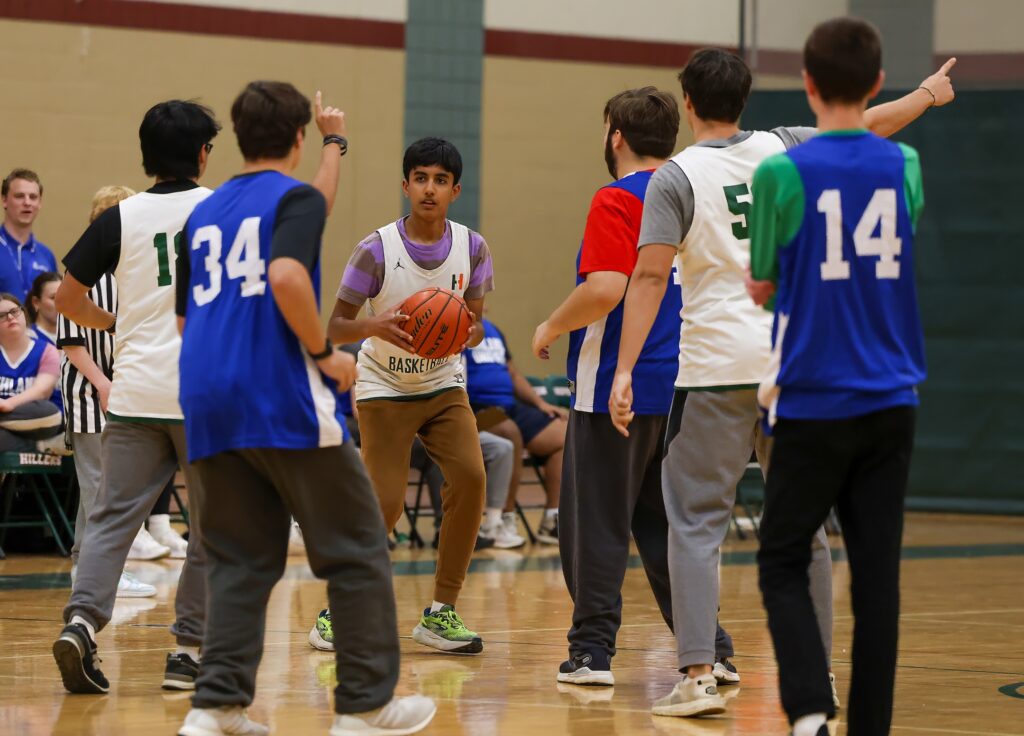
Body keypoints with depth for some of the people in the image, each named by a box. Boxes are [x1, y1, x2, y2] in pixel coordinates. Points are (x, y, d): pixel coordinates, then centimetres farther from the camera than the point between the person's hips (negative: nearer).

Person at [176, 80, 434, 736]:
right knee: (356, 551, 4)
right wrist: (325, 353, -11)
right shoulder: (297, 197, -3)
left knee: (241, 559, 10)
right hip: (283, 399, -7)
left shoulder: (204, 213, 17)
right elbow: (287, 276, -22)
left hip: (209, 408, 7)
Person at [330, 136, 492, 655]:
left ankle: (441, 613, -5)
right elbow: (335, 327, -14)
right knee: (386, 505, -14)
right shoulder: (376, 250, -16)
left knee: (471, 479, -17)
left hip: (443, 385, 3)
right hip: (384, 388, -3)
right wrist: (375, 326, -35)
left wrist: (468, 333, -23)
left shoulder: (471, 248, -6)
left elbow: (475, 323, 1)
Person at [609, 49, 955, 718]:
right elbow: (869, 127, 22)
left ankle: (698, 675, -8)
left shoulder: (677, 177, -4)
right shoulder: (783, 149, 7)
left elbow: (651, 276, -12)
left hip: (717, 367, -4)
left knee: (697, 522, 1)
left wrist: (625, 371, -12)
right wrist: (927, 94, 40)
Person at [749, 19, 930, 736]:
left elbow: (761, 287, 2)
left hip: (813, 406, -3)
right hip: (890, 405, 3)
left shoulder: (782, 174, -10)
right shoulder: (904, 167, 2)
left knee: (783, 565, 6)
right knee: (877, 572, 6)